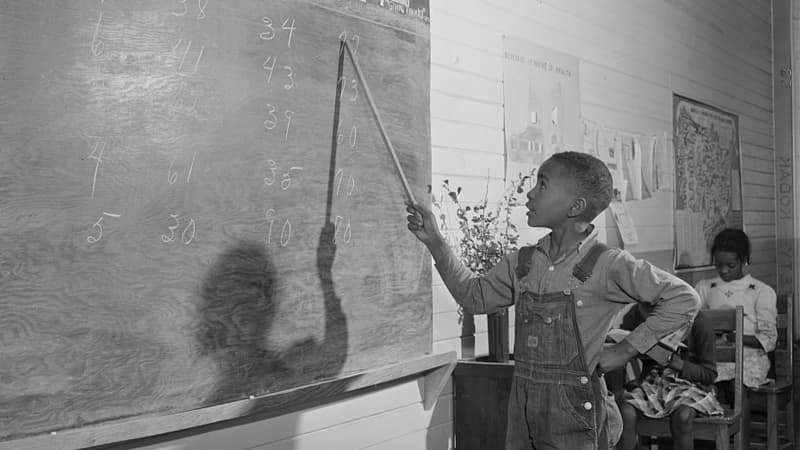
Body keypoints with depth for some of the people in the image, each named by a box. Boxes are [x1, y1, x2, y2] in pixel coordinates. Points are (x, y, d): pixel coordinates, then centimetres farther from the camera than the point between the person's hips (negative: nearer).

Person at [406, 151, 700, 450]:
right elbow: (476, 296, 17)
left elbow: (684, 299, -9)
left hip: (576, 419, -5)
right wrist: (435, 242, 9)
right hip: (523, 414, 5)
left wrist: (626, 350, -10)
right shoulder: (521, 263, 6)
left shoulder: (607, 266, -11)